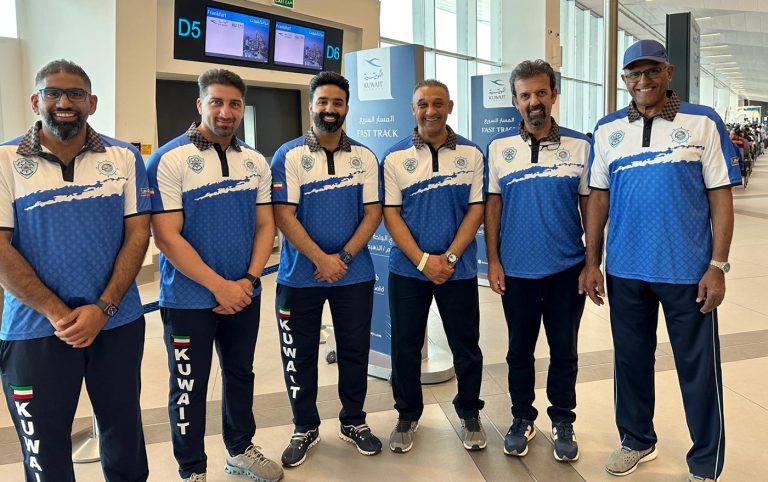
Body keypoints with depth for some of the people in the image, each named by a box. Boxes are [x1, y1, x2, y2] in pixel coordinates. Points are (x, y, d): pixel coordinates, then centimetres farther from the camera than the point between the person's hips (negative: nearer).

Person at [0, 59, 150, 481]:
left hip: (118, 324, 1)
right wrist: (57, 314, -13)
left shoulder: (124, 157, 2)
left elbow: (138, 234, -1)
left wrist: (103, 309, -11)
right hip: (36, 330, -1)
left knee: (124, 433, 15)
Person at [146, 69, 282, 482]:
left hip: (244, 296, 5)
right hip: (189, 301, -5)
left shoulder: (256, 162, 5)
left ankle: (241, 449, 38)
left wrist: (249, 281, -8)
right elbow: (166, 237, -16)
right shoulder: (169, 160, -12)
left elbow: (265, 225, 6)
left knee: (240, 374, 18)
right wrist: (219, 286, -17)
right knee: (190, 387, 8)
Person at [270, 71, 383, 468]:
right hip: (300, 276, -2)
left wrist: (344, 257, -12)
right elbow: (284, 216, -10)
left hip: (355, 274, 2)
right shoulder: (288, 156, -4)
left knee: (355, 351, 11)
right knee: (299, 356, 8)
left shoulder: (365, 157, 4)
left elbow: (373, 212, 0)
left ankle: (353, 421, 31)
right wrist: (322, 259, -16)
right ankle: (305, 428, 27)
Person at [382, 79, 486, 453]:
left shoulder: (471, 154, 2)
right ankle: (408, 415, 28)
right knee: (405, 347, 9)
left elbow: (476, 209, -1)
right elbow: (390, 214, -3)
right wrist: (423, 260, -13)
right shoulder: (396, 157, 0)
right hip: (407, 269, 0)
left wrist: (449, 257, -12)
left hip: (459, 269, 0)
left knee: (466, 345, 9)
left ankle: (469, 413, 30)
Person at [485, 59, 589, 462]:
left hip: (568, 268, 0)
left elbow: (589, 206, 3)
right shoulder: (499, 147, 1)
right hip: (516, 269, 1)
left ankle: (563, 421, 28)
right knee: (520, 348, 12)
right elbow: (492, 206, 3)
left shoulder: (579, 146, -1)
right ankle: (522, 418, 30)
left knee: (564, 348, 11)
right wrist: (493, 260, -1)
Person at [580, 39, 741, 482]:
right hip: (625, 271, 3)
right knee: (631, 360, 15)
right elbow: (599, 198, 7)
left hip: (688, 271, -2)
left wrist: (717, 266, -9)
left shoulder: (703, 122, -2)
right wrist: (592, 262, 4)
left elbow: (720, 197, -4)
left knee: (699, 368, 8)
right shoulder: (608, 129, 5)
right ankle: (637, 441, 36)